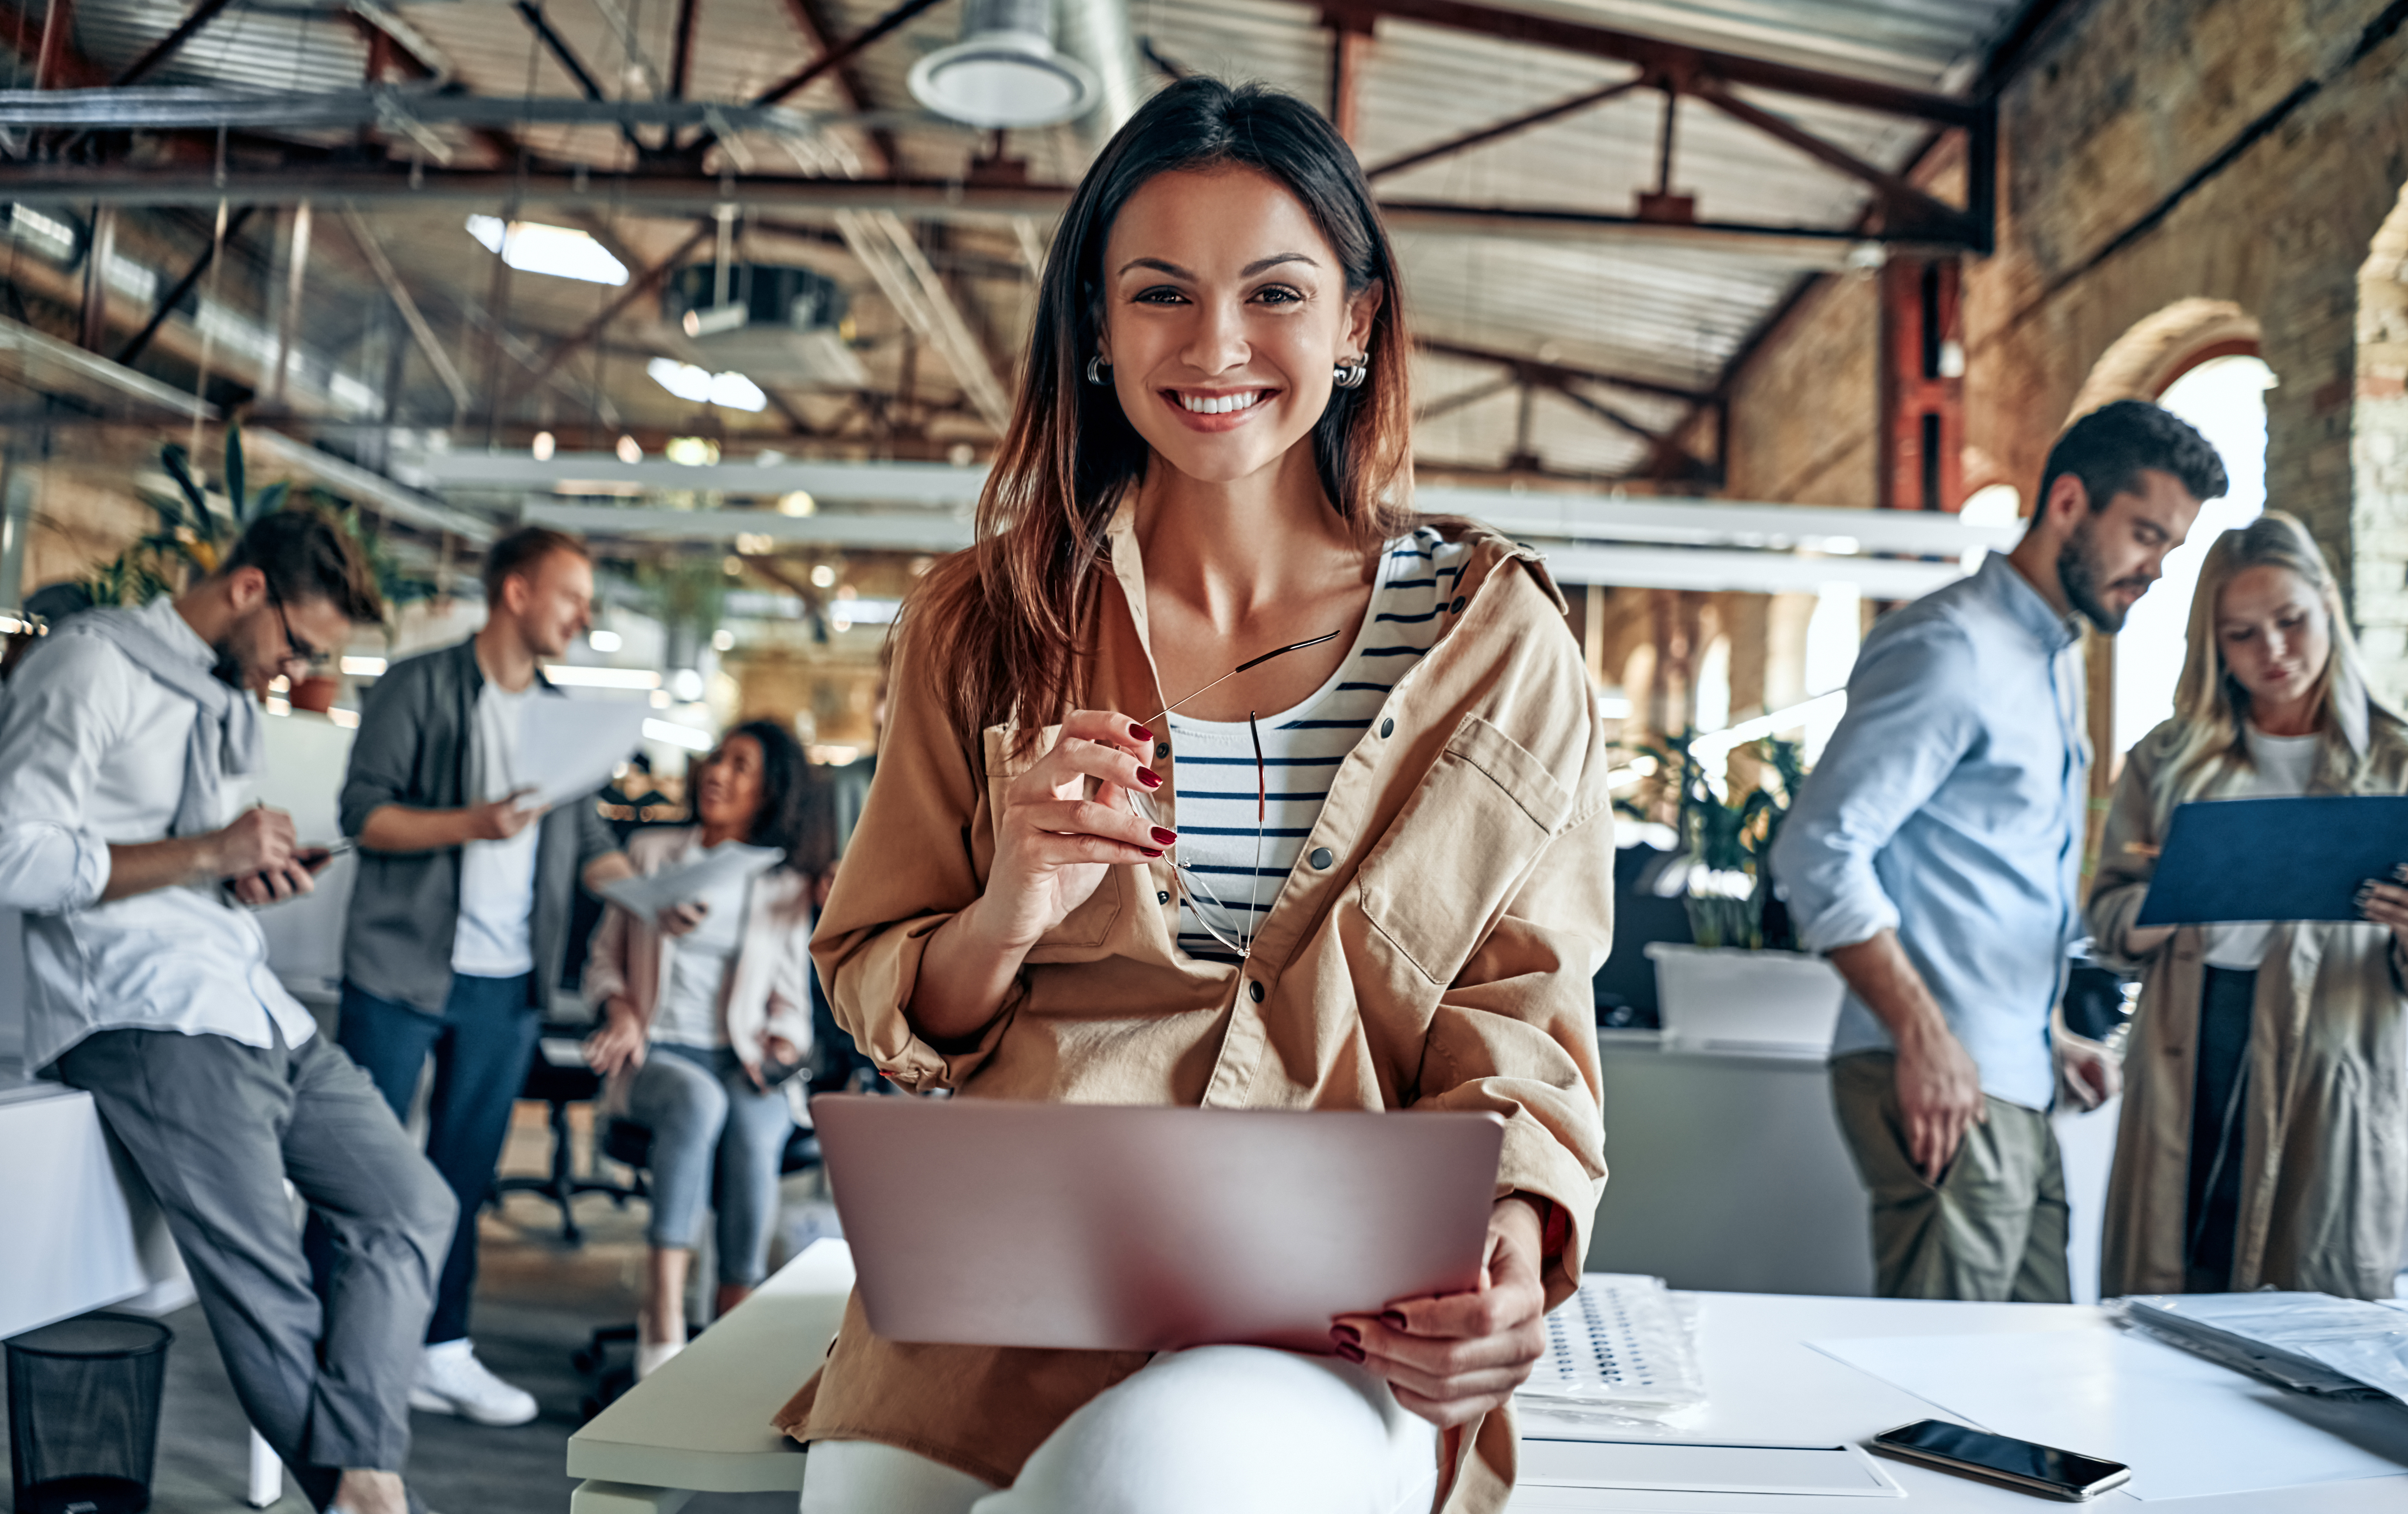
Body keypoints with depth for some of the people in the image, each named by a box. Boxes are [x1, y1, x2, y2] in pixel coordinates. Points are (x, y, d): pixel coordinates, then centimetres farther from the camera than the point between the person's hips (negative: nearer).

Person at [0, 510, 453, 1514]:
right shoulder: (89, 668, -6)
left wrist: (257, 873, 9)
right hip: (143, 1015, -9)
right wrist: (210, 854, -14)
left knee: (412, 1207, 0)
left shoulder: (233, 700, 22)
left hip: (251, 1005, 9)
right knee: (268, 1297, -12)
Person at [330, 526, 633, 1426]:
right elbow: (364, 812, -10)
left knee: (465, 1170, 11)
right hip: (402, 973, -5)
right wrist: (473, 822, -23)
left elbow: (588, 841, 13)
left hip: (508, 986, 5)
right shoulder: (419, 687, -3)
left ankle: (442, 1349, 20)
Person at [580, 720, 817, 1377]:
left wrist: (781, 1047, -7)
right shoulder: (650, 853, 14)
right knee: (699, 1099, -38)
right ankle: (663, 1324, -41)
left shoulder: (785, 886, 14)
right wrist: (621, 1010, -3)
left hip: (744, 1063, 1)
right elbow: (605, 958, 17)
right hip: (659, 1053, -1)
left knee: (755, 1134, -35)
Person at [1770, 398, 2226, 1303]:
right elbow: (1821, 852, -20)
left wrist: (2046, 1037, 17)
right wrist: (1926, 1039, -23)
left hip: (2016, 1094, 10)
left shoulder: (2056, 660, 20)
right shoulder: (1953, 650, -11)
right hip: (1947, 1089, -10)